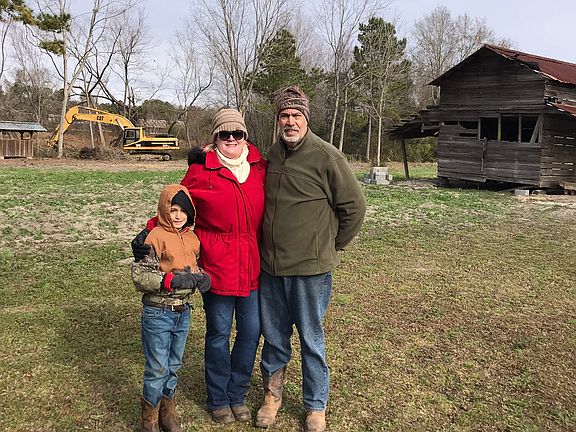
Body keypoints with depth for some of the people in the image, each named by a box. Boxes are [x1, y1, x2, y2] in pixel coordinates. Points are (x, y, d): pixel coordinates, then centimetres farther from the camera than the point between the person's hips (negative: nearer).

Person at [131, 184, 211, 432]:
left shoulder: (192, 238, 6)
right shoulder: (156, 237, -14)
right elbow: (139, 276, -18)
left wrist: (203, 277, -2)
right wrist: (172, 280, -27)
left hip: (182, 312, 6)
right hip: (158, 314, -6)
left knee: (173, 367, 18)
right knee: (157, 369, 4)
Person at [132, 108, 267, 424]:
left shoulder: (260, 167, 5)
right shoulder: (201, 171, -6)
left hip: (252, 266, 4)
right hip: (217, 265, -4)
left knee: (251, 331, 10)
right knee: (219, 333, 9)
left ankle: (237, 395, 31)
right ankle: (219, 400, 29)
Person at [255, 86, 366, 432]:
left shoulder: (326, 157, -12)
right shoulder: (272, 154, 6)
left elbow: (354, 206, -6)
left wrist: (332, 246, 2)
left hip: (310, 269, -5)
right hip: (271, 266, 5)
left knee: (311, 341, 9)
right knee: (274, 337, 17)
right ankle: (273, 395, 37)